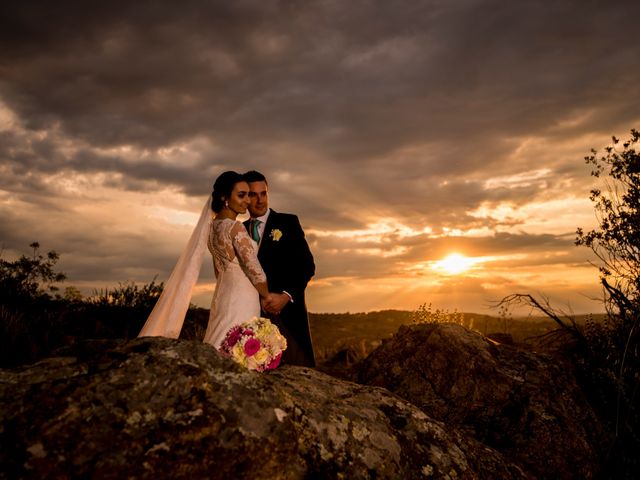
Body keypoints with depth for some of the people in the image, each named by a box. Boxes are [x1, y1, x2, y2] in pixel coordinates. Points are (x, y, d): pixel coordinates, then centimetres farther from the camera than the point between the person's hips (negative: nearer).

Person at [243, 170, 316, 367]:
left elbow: (307, 265, -3)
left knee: (298, 366, -6)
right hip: (253, 312, 3)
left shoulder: (288, 222, 3)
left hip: (287, 310, -3)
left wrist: (286, 295, -15)